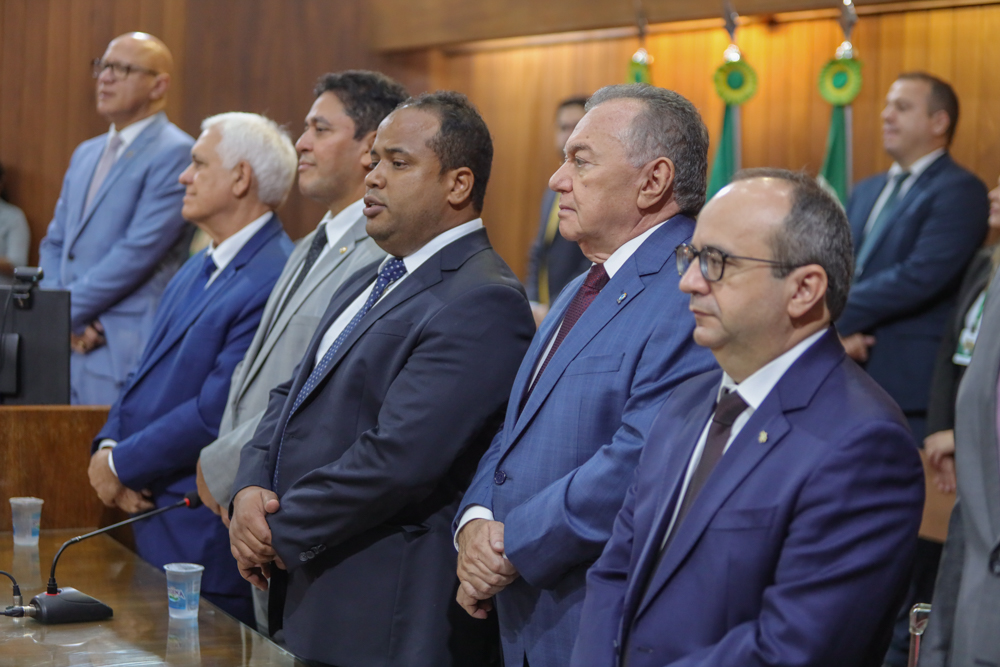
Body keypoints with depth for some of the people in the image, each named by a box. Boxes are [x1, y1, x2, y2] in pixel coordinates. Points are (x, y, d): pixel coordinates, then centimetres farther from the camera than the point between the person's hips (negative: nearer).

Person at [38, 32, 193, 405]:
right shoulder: (86, 154, 20)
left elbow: (139, 252, -15)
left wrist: (65, 308, -11)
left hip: (126, 356, -7)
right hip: (67, 346, 7)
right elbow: (54, 244, 18)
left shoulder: (175, 154, -8)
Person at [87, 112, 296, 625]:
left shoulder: (273, 282, -19)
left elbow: (216, 413, -22)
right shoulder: (199, 269, 15)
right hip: (149, 516, 9)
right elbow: (149, 374, 17)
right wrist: (107, 447, -1)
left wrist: (121, 466, -13)